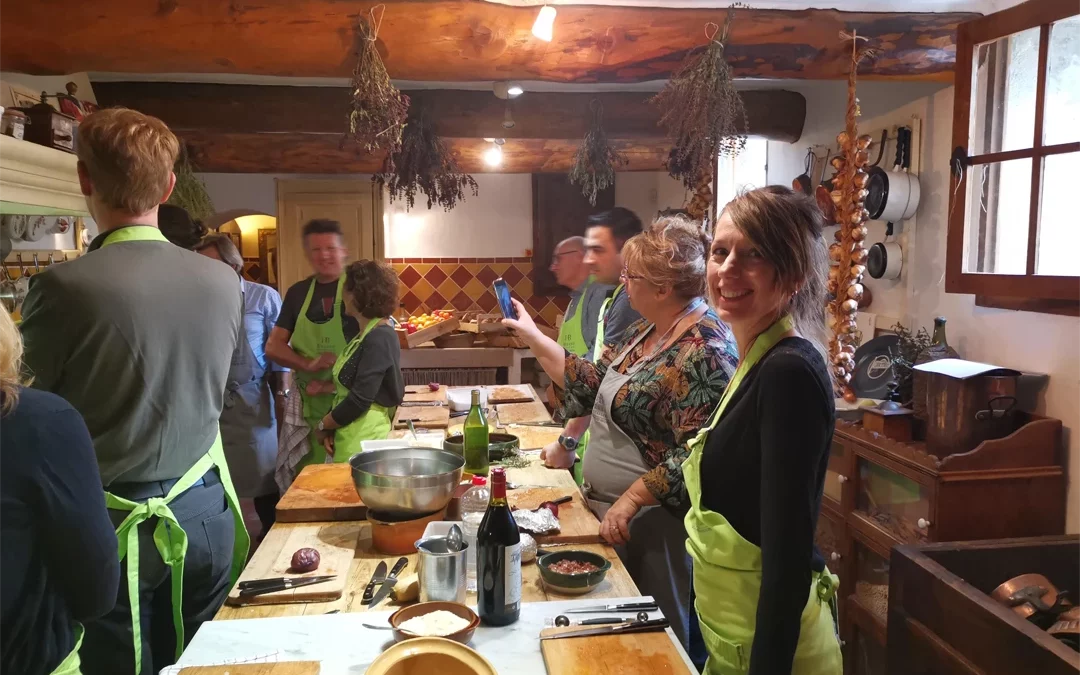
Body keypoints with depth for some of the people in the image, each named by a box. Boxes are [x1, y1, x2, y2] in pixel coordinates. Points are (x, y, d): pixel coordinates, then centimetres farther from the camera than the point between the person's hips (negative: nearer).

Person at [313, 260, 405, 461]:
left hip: (363, 441, -9)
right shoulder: (366, 336, 13)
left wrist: (322, 425, -6)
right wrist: (330, 428, -1)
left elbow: (360, 400, -21)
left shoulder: (378, 339, -18)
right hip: (350, 438, 9)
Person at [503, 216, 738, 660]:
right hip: (608, 508, 9)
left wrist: (632, 499, -27)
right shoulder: (648, 331, 7)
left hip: (651, 522, -9)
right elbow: (593, 383, 12)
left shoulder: (704, 351, -24)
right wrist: (532, 336, 10)